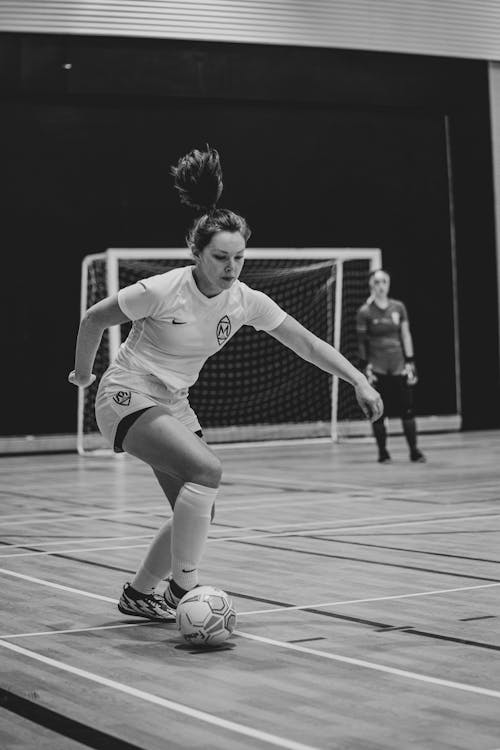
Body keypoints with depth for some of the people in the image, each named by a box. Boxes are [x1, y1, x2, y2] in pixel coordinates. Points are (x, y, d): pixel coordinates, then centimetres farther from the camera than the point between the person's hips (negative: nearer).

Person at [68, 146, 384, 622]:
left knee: (198, 511, -1)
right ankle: (182, 588, -21)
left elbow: (306, 342, -3)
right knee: (206, 468, -28)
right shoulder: (163, 291, -23)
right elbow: (94, 319, -9)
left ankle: (139, 593, 20)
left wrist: (360, 382, -9)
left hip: (174, 403, 7)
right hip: (128, 398, -7)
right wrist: (82, 374, 3)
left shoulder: (245, 300, -8)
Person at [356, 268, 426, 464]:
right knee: (378, 413, 0)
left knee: (407, 409, -2)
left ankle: (414, 451, 7)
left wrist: (410, 362, 3)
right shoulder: (365, 312, -2)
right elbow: (361, 342, -2)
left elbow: (406, 335, 9)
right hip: (377, 368, -2)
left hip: (398, 366, 2)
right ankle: (383, 452, 11)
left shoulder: (398, 307, 6)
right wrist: (365, 367, -7)